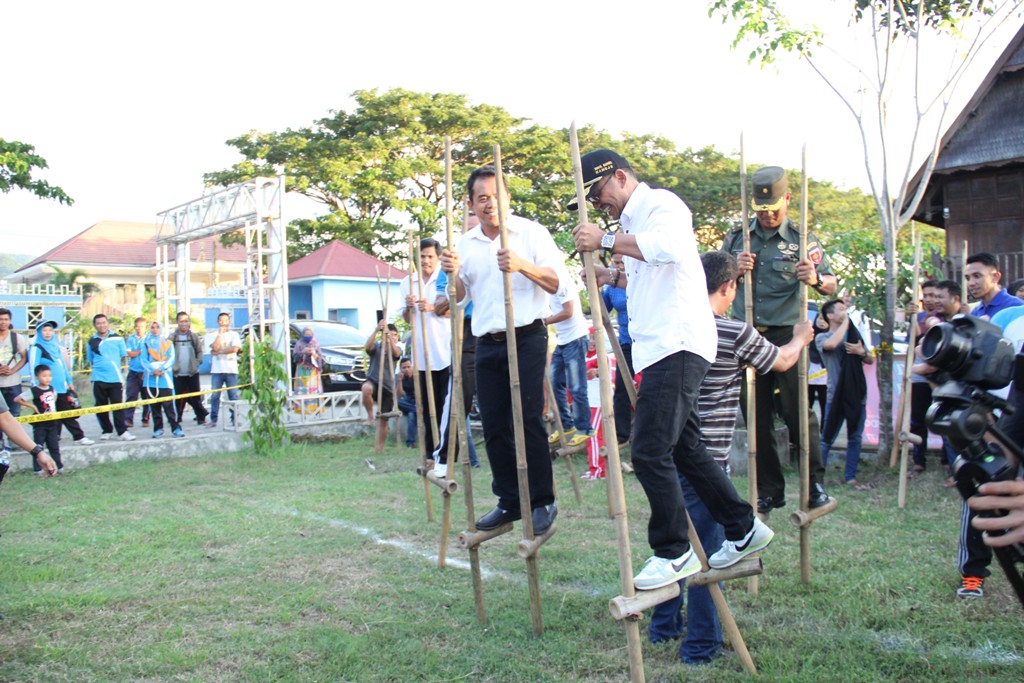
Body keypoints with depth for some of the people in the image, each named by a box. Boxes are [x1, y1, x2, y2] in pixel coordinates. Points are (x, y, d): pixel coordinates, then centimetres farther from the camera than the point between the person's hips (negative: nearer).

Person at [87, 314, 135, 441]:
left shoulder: (117, 339, 5)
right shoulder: (92, 342, 8)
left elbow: (123, 356, 12)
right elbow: (90, 361, 16)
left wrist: (115, 366, 3)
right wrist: (100, 367, 5)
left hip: (116, 378, -1)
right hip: (99, 379, 2)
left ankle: (122, 431, -2)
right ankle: (107, 431, 19)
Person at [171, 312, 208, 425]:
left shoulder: (194, 337, 6)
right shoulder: (172, 337, 3)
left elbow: (200, 351, 9)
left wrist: (197, 363, -5)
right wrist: (172, 366, -7)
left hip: (192, 373, 0)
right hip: (178, 374, 0)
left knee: (196, 396, 2)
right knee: (178, 397, 2)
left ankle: (201, 416, 11)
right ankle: (176, 418, 11)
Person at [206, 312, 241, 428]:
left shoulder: (234, 334, 9)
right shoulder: (213, 335, 11)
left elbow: (235, 349, -7)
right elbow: (214, 347, -7)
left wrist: (219, 351, -6)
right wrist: (220, 333, -4)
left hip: (231, 370, -1)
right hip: (217, 370, 1)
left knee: (234, 395, -2)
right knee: (215, 396, -1)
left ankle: (234, 418, 2)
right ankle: (213, 419, 3)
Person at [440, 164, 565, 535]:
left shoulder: (532, 232, -1)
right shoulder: (465, 243, 12)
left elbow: (558, 282, -8)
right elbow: (460, 297, 15)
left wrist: (522, 265, -24)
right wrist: (453, 275, -7)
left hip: (527, 338, -5)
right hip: (487, 344, 5)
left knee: (529, 419, -9)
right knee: (494, 425, 6)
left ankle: (542, 501, 2)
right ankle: (510, 501, 17)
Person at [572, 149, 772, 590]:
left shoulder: (660, 204, -8)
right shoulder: (633, 222, 22)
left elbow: (671, 245, -31)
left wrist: (606, 240, -25)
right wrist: (614, 277, 15)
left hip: (677, 345, -11)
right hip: (658, 349, 11)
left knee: (650, 451, -11)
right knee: (684, 447, 15)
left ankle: (674, 553, 1)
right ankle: (743, 529, 27)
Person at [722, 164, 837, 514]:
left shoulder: (802, 239, 2)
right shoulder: (737, 237, 9)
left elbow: (831, 286, -1)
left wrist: (815, 279, -24)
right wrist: (734, 270, -10)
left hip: (786, 337, -3)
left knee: (798, 411, -4)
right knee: (757, 418, 6)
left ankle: (815, 483, 13)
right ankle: (769, 491, 16)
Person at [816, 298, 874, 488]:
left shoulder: (855, 336, 14)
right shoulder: (822, 337, -1)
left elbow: (871, 360, 16)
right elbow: (832, 344, -25)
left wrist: (862, 352, -7)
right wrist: (846, 322, -12)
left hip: (857, 395, 5)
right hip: (836, 396, -5)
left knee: (855, 438, 8)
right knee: (827, 439, -2)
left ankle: (850, 477, 17)